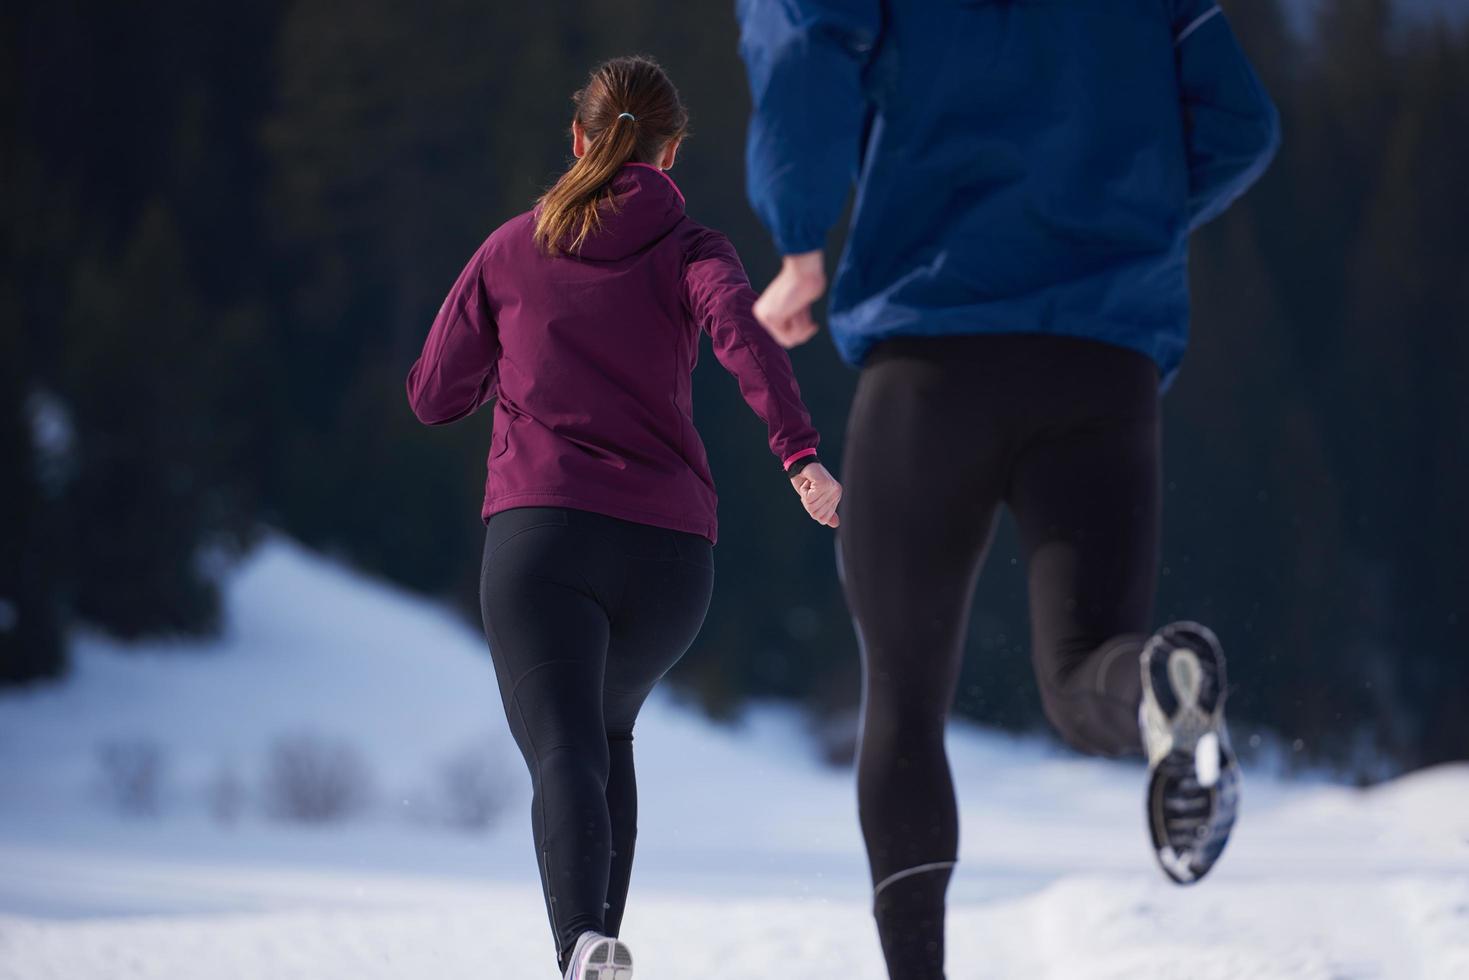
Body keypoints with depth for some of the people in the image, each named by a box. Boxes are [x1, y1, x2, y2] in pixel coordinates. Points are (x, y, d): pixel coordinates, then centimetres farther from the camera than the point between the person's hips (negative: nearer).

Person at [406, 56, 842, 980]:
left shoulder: (512, 251, 14)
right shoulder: (690, 249, 9)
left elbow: (434, 395, 19)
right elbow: (741, 329, -14)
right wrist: (802, 456, -25)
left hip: (539, 531, -1)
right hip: (670, 548, 1)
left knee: (565, 754, -13)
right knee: (609, 729, 27)